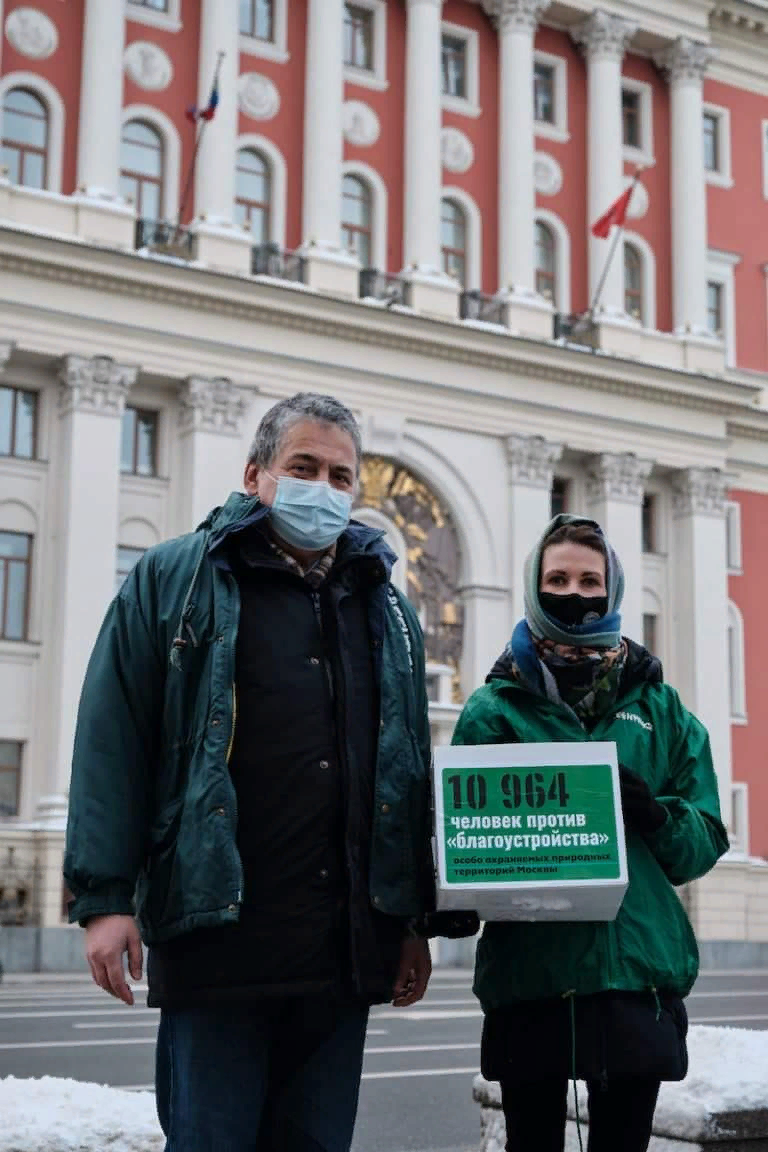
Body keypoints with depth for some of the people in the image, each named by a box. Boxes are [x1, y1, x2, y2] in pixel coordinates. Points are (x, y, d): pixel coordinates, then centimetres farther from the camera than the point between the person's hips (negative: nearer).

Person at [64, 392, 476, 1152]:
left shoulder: (387, 608, 18)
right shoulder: (174, 579, 4)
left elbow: (411, 766, 19)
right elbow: (112, 744, -3)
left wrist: (419, 919, 14)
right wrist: (104, 897, -11)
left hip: (347, 945, 4)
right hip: (217, 933, -4)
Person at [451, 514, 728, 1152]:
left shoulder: (660, 709, 11)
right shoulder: (496, 708, 5)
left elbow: (705, 842, 7)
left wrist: (656, 814, -14)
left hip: (640, 970, 2)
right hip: (529, 971, -1)